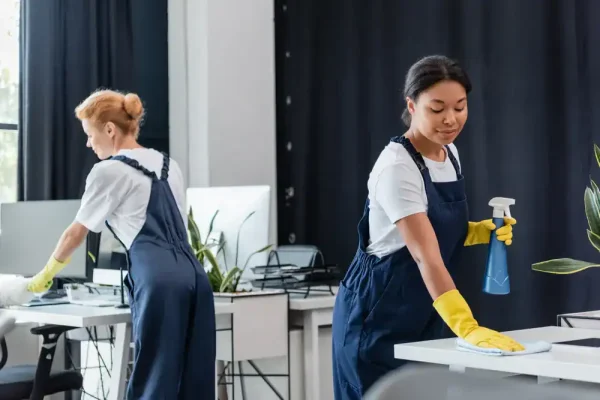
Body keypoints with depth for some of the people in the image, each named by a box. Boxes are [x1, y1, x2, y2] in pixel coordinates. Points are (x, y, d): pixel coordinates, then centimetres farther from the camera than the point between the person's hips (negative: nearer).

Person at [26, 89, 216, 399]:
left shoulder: (109, 171, 2)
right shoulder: (168, 165, 22)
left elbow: (76, 234, 12)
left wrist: (46, 274, 27)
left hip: (158, 281, -7)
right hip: (192, 273, 7)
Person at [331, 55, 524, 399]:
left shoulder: (450, 153, 3)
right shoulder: (397, 167, -23)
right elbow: (425, 256, -32)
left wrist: (479, 231, -5)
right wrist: (468, 328, -42)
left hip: (421, 319, 8)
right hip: (377, 319, -8)